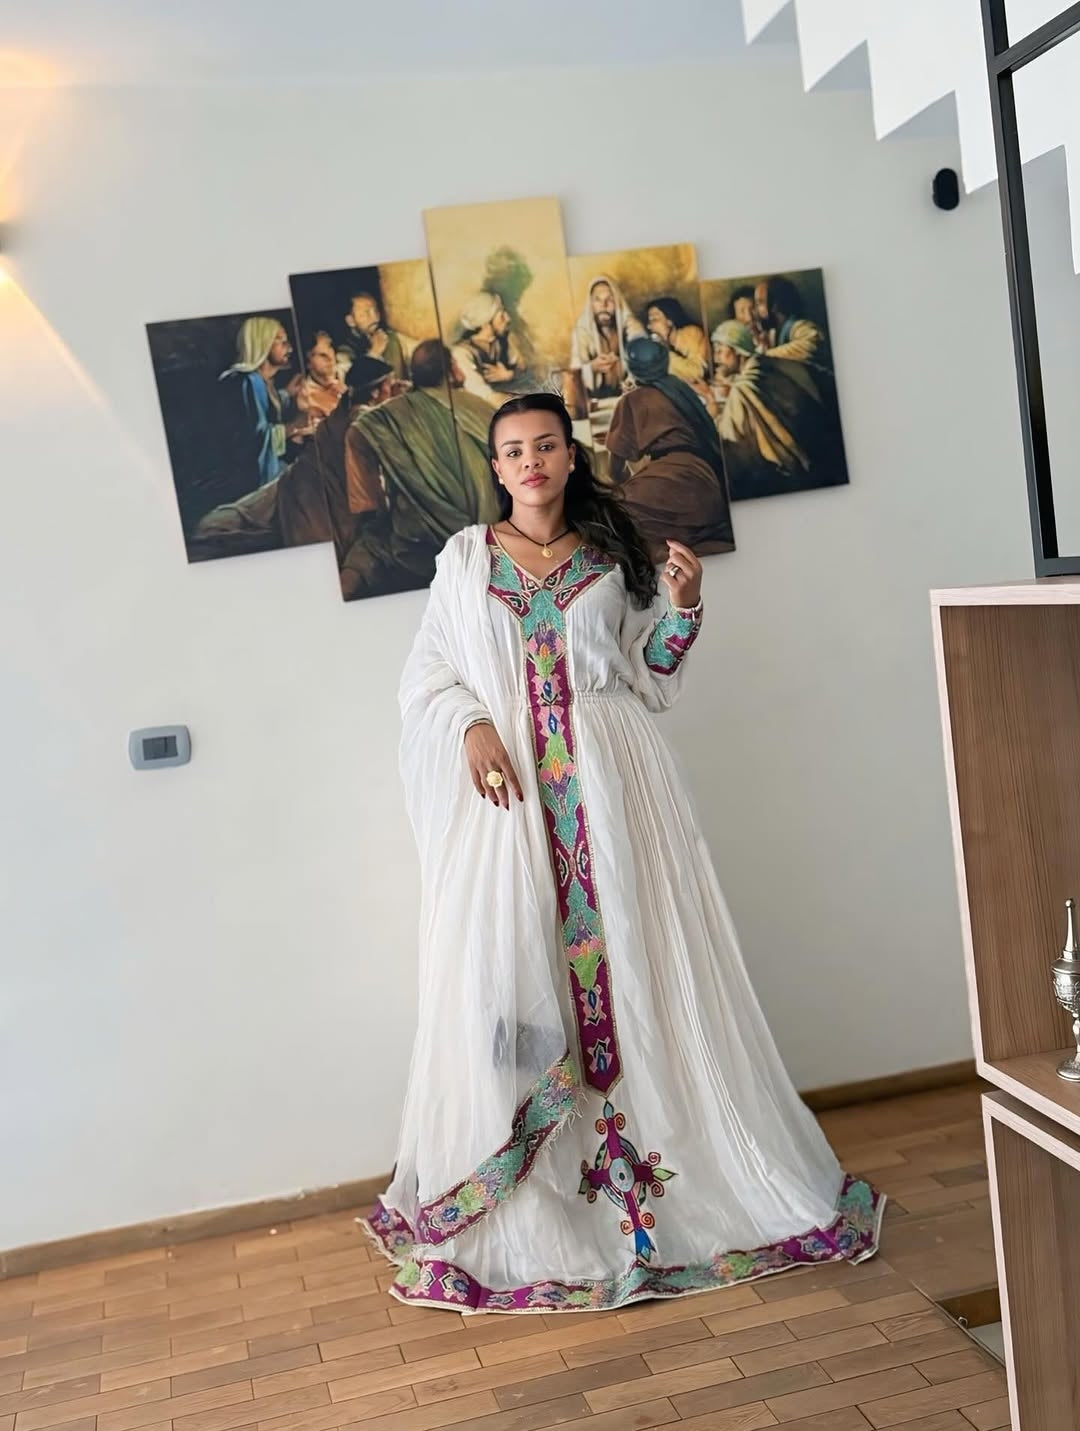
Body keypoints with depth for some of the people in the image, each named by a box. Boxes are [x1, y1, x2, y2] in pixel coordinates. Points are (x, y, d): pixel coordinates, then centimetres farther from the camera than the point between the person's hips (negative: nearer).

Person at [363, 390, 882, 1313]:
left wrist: (683, 608, -5)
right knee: (508, 977, -2)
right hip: (507, 786, 0)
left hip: (609, 785, 0)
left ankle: (678, 1176, 11)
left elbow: (650, 675, 11)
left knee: (630, 963, 0)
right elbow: (428, 672, 8)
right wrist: (472, 724, -10)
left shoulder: (610, 555, 11)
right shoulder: (467, 557, 12)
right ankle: (522, 1211, 8)